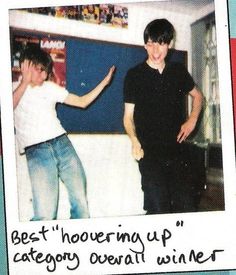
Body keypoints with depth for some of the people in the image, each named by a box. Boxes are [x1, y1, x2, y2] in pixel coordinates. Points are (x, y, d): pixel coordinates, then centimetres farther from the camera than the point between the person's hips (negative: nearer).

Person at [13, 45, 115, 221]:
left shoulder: (50, 88, 19)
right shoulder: (15, 89, 7)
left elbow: (82, 102, 21)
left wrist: (104, 83, 15)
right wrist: (25, 82, -13)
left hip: (62, 143, 4)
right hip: (36, 152, -4)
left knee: (81, 201, -1)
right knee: (45, 214, -16)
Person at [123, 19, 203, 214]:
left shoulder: (179, 71, 10)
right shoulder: (135, 75, 0)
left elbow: (197, 96, 26)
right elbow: (128, 115, 1)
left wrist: (192, 120, 9)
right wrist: (134, 141, -16)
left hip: (178, 149, 3)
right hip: (150, 152, -3)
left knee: (186, 206, 1)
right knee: (158, 209, -9)